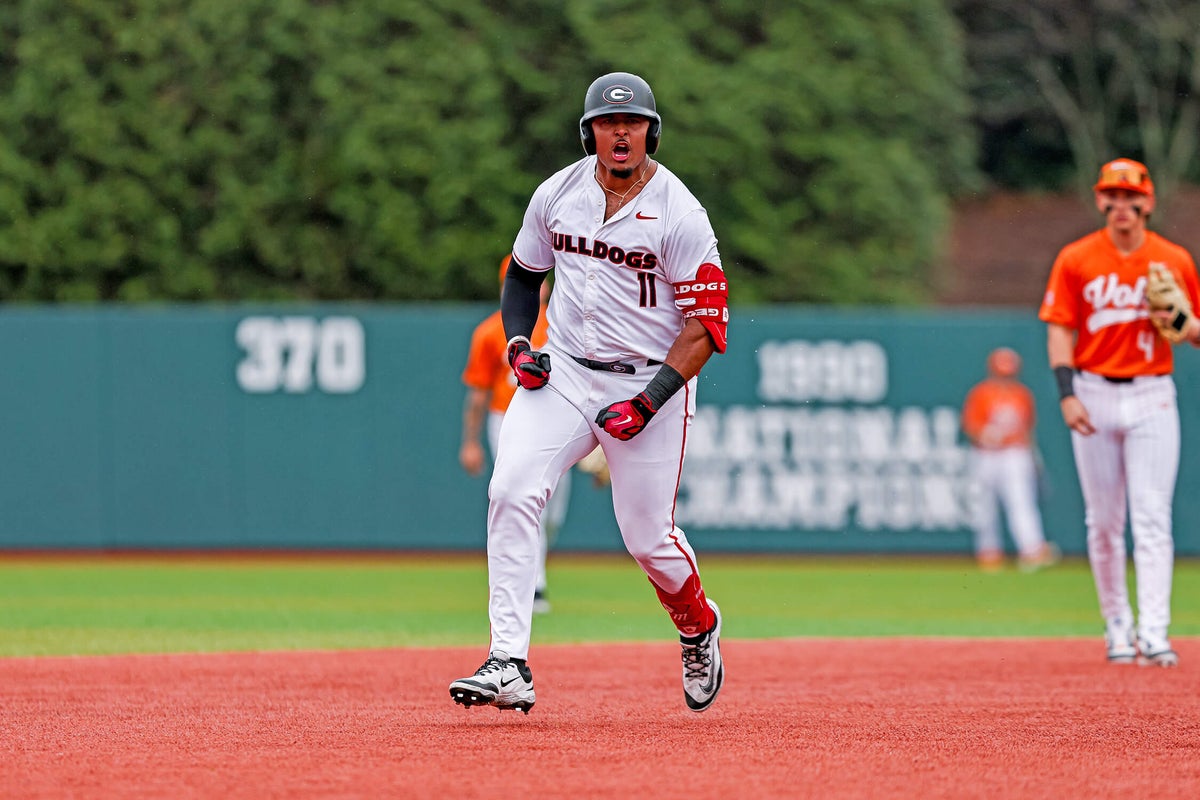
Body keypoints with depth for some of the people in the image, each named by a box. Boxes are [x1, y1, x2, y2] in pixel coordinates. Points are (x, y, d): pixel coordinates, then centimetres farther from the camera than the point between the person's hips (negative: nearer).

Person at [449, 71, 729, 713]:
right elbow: (523, 274, 19)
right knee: (511, 492, -19)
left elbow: (708, 323, -12)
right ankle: (509, 666, -22)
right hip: (563, 372, 3)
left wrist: (648, 402, -20)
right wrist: (519, 343, 1)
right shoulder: (557, 195, 2)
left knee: (648, 539, 0)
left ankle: (700, 629, 34)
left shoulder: (679, 214, -12)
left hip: (652, 379, -3)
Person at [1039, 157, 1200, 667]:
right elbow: (1059, 330, 1)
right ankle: (1117, 627, 16)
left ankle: (1153, 634, -16)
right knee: (1103, 521, 5)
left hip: (1152, 397, -1)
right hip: (1094, 394, 1)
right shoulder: (1075, 260, 3)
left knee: (1152, 517, -9)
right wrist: (1066, 394, -11)